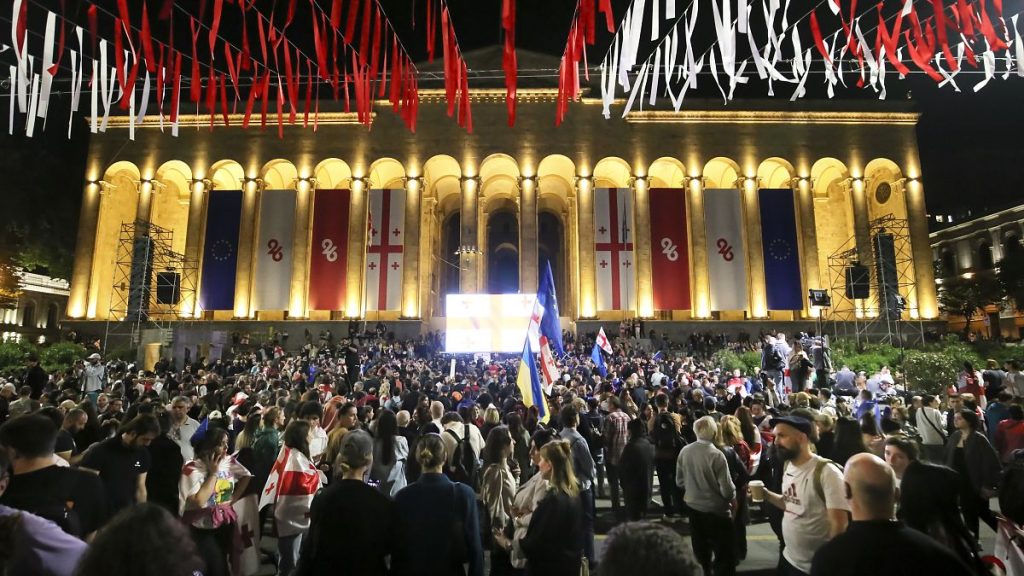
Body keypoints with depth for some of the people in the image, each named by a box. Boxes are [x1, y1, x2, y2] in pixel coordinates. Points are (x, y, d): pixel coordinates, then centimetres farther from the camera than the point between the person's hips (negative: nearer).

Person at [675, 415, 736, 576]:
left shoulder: (684, 451, -10)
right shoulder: (716, 455, -24)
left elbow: (679, 481, 2)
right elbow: (726, 488, -18)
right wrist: (733, 499, 4)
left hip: (693, 506, 5)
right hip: (716, 509, -5)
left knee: (700, 551, 24)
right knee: (724, 553, 14)